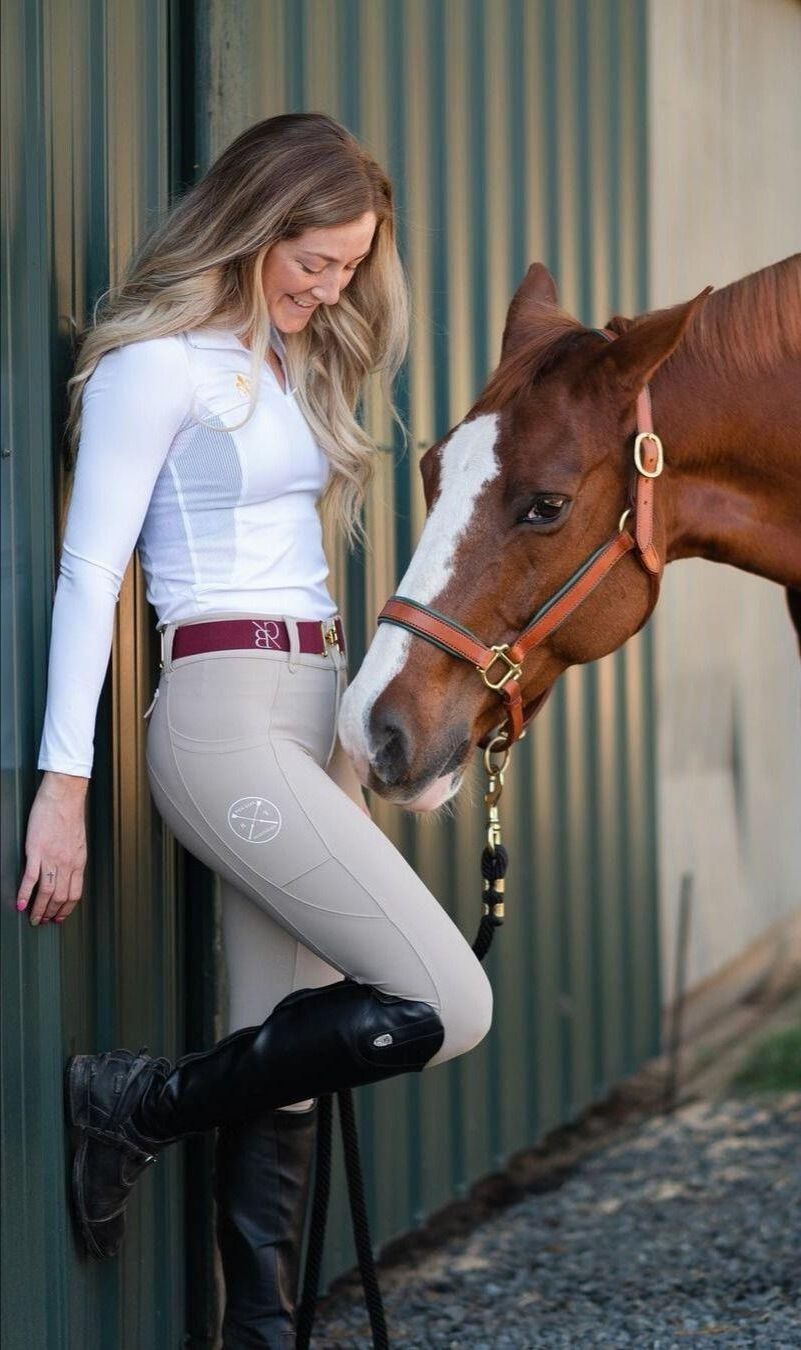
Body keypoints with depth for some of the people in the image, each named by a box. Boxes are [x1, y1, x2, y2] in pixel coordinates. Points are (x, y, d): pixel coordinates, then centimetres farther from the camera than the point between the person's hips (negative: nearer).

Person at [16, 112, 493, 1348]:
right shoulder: (159, 364, -8)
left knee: (288, 1062, 6)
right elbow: (89, 572, -11)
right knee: (447, 1006, -14)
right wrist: (64, 783, -15)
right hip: (226, 714, -9)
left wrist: (342, 751, 17)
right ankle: (146, 1104, -1)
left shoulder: (290, 365, 18)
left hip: (308, 713, 9)